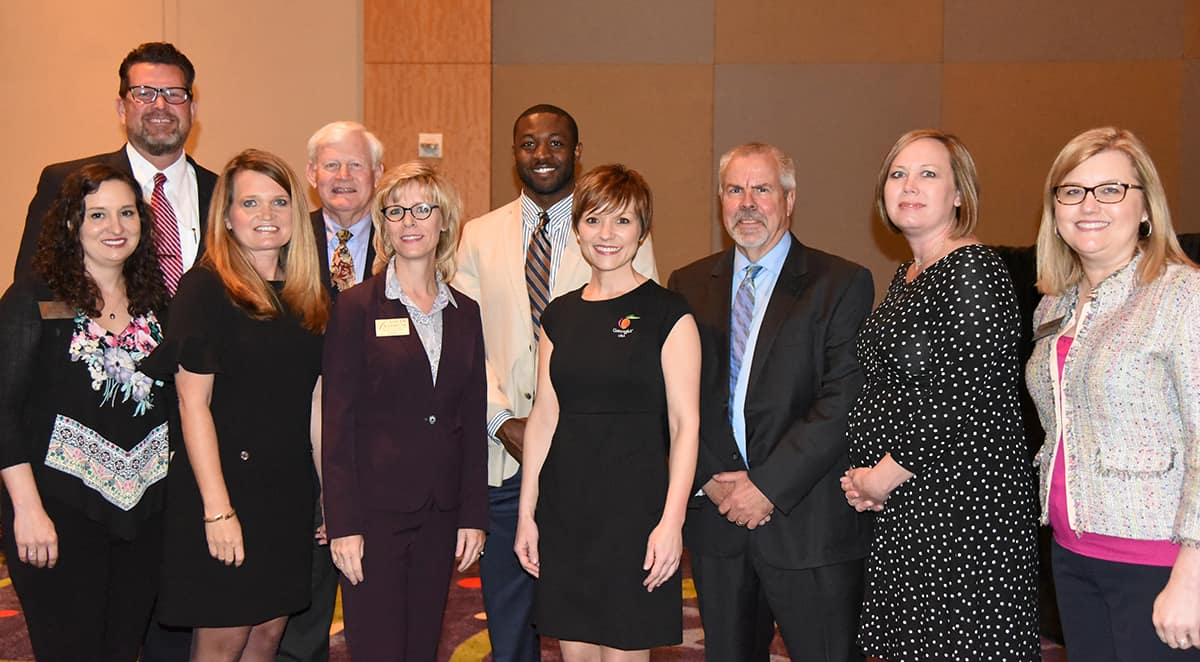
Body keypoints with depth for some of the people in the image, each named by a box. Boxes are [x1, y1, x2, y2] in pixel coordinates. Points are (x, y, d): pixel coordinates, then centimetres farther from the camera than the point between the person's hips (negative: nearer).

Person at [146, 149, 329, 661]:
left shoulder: (309, 297, 9)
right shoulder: (205, 288, -9)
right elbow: (193, 402, -13)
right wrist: (217, 509, -18)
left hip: (289, 489, 6)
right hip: (226, 484, -6)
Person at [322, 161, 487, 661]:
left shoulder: (464, 313, 10)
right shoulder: (357, 308, -3)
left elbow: (472, 422, 10)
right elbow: (337, 423, -6)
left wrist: (473, 515, 5)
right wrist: (343, 524, -11)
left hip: (441, 516, 4)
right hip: (375, 511, -4)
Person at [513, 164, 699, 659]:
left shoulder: (667, 313, -4)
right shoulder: (559, 315, 10)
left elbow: (685, 424, -7)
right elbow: (543, 415, 10)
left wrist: (672, 520, -14)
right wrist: (527, 512, 7)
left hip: (634, 503, -4)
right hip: (565, 507, 5)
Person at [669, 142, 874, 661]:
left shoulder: (841, 284, -2)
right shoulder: (690, 285, 10)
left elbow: (844, 402, -11)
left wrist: (768, 486, -14)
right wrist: (711, 479, -7)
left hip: (809, 525, -3)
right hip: (715, 520, 4)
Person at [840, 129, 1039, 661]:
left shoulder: (973, 271, -14)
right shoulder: (906, 277, 14)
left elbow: (971, 401, -21)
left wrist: (885, 475, -13)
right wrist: (869, 477, 5)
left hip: (963, 503, -9)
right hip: (903, 505, 9)